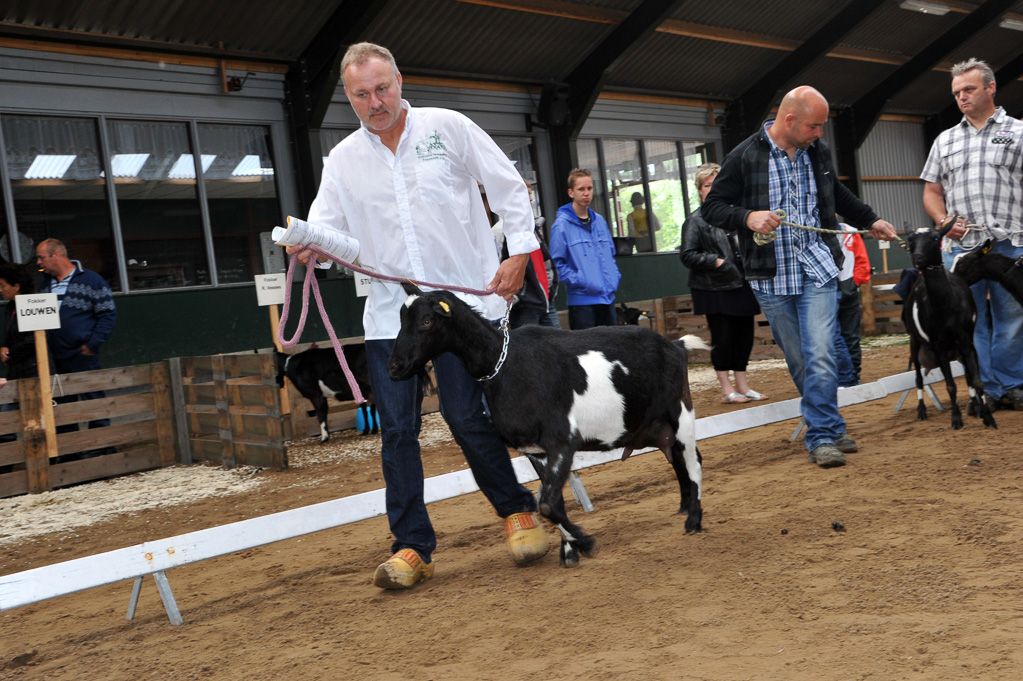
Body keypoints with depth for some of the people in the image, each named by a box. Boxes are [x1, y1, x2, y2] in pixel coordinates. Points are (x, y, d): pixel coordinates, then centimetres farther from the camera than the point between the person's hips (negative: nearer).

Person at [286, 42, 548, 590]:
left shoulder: (449, 128, 1)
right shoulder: (342, 160, 9)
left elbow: (508, 187, 4)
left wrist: (519, 252, -4)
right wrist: (308, 243, -17)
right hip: (389, 312, 3)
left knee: (468, 417, -4)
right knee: (396, 430, 1)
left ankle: (518, 512, 19)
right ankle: (412, 546, 10)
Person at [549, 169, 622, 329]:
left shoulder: (600, 220, 14)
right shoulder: (562, 224, -7)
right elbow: (558, 263, -10)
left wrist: (615, 278, 8)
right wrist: (579, 282, -17)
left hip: (607, 298, 7)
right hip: (581, 300, -6)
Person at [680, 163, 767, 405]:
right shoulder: (695, 221, -4)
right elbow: (687, 255, -10)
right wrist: (716, 262, -17)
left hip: (741, 286, 6)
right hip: (714, 290, -6)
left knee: (744, 334, 9)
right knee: (722, 337, -3)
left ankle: (742, 385, 21)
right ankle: (726, 389, 7)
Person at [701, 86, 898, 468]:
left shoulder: (818, 152, 10)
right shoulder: (745, 157, -6)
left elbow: (837, 194, 29)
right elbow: (711, 207, -4)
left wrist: (870, 220, 33)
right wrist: (747, 217, -21)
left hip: (817, 270, 2)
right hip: (772, 277, -2)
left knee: (820, 356, -10)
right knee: (798, 361, 5)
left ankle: (822, 437, -3)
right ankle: (830, 427, 18)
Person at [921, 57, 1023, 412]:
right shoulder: (945, 140, 18)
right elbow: (932, 191, 18)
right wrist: (943, 220, -2)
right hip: (959, 246, 3)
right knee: (970, 320, 3)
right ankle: (988, 390, 12)